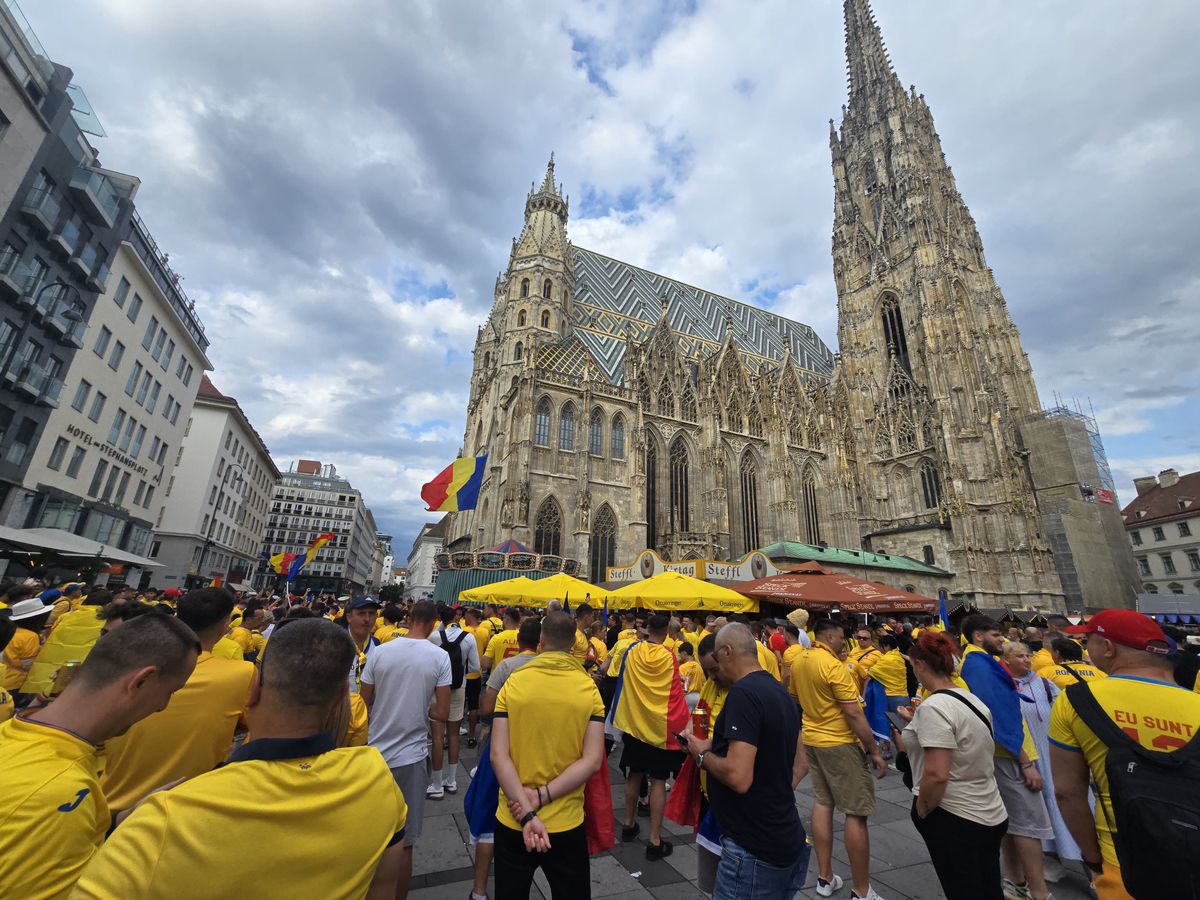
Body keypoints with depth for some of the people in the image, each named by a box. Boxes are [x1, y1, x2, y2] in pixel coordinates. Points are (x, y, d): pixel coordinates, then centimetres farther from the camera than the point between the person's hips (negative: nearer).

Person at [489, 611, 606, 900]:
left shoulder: (513, 683, -10)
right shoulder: (589, 689, -11)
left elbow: (498, 755, -15)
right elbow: (592, 761, -15)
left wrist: (526, 812, -17)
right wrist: (542, 797, -14)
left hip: (512, 821, 1)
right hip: (566, 823, 0)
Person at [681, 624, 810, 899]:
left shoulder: (743, 692, -24)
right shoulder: (780, 691, 6)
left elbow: (738, 777, -29)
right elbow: (801, 765, 15)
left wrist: (703, 754, -13)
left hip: (755, 850, -9)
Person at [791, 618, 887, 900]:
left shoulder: (799, 663, 3)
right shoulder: (834, 665, -21)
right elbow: (854, 714, -20)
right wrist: (874, 751, -11)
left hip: (811, 740, 8)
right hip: (840, 743, -8)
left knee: (822, 803, 16)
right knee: (857, 813, 4)